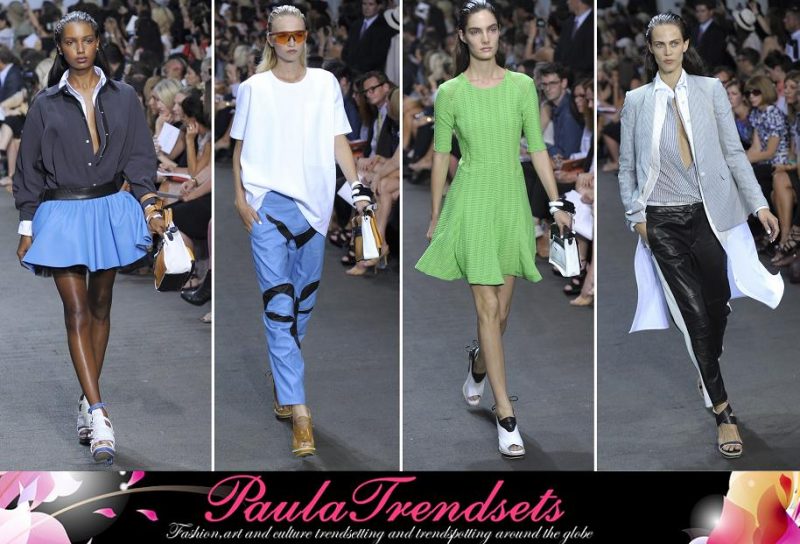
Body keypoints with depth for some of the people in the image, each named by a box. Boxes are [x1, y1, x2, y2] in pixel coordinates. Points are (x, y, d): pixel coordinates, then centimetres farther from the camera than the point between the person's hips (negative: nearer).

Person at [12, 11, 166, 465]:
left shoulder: (123, 98, 5)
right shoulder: (47, 104, 2)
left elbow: (139, 156, 5)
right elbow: (30, 168, 6)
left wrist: (149, 203, -10)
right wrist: (27, 227, 4)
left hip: (109, 210, 2)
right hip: (62, 214, -2)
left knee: (100, 307, 9)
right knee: (77, 311, -9)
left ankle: (89, 401, 22)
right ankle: (99, 417, -15)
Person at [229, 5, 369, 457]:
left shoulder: (325, 84, 5)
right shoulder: (254, 88, 1)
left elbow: (338, 140, 4)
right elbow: (240, 146, 7)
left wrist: (356, 185, -8)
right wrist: (240, 196, -3)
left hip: (313, 201, 3)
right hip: (268, 202, -3)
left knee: (304, 299, 11)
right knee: (278, 302, -10)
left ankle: (282, 373, 34)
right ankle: (298, 409, -14)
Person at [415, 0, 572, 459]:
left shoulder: (522, 86, 1)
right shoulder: (450, 93, -4)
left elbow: (537, 149, 4)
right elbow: (441, 157, 3)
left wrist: (556, 202, 1)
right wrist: (435, 216, 7)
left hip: (512, 200, 3)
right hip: (472, 200, -3)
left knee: (502, 309, 11)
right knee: (488, 307, -8)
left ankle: (479, 365, 44)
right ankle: (506, 416, -6)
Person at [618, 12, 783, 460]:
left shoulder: (710, 90, 2)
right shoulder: (637, 100, 4)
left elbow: (733, 152, 2)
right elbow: (627, 165, 8)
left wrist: (759, 204, -2)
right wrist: (635, 214, -1)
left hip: (708, 213, 1)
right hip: (663, 221, 0)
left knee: (718, 304, 8)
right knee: (694, 313, -3)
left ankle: (709, 374, 38)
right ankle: (723, 412, 2)